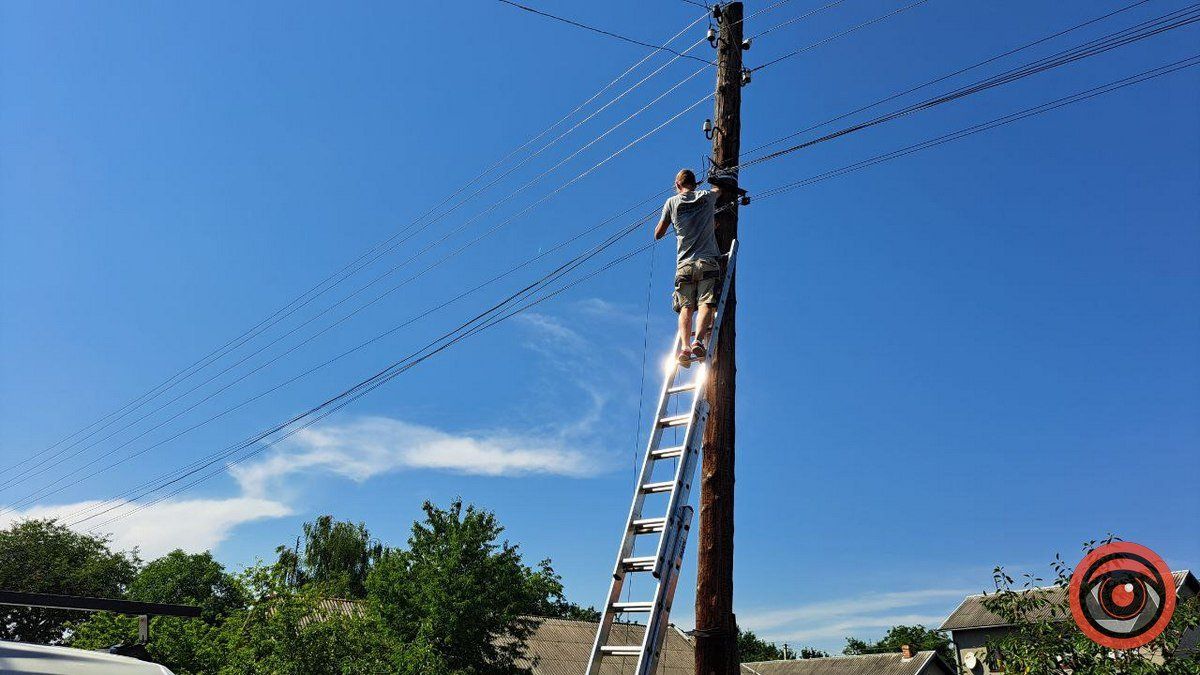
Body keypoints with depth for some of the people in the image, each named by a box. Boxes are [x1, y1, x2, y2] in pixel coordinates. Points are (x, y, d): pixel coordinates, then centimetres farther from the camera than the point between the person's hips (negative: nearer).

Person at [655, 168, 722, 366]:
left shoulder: (672, 202, 9)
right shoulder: (707, 196, 14)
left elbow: (658, 234, 13)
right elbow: (717, 189, 40)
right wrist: (715, 187, 64)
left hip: (684, 264, 0)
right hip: (707, 262, 0)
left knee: (686, 307, -4)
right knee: (706, 304, -10)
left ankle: (685, 346, -23)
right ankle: (698, 340, -33)